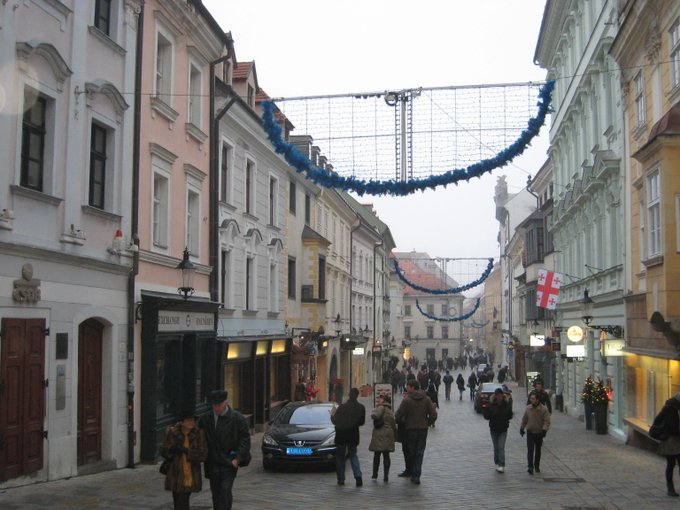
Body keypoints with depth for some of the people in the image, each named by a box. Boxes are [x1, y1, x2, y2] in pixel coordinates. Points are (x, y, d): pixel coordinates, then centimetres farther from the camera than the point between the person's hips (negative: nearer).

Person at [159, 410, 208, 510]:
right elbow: (163, 450, 3)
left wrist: (186, 451, -22)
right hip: (176, 474, 1)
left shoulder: (199, 434, -7)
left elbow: (203, 454, -12)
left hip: (191, 475, -1)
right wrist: (171, 449, -19)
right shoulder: (172, 433, -4)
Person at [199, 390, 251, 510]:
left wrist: (238, 459, -11)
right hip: (213, 463, 4)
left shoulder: (237, 418, -6)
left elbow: (245, 439, -6)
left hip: (229, 463, -4)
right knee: (215, 493, 10)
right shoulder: (205, 419, 4)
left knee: (225, 490, -13)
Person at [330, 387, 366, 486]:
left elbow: (335, 421, -9)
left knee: (340, 457, 11)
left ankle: (341, 479, 11)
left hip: (341, 436, -2)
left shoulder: (342, 407, -16)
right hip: (353, 436, 2)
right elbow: (362, 422, 1)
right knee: (353, 455, 16)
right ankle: (358, 475, -4)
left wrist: (332, 414, 10)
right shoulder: (361, 408, -9)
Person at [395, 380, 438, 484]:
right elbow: (433, 415, -3)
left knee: (411, 453, 12)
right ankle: (416, 475, -1)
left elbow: (398, 416, -12)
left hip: (410, 430, -2)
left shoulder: (407, 400, -11)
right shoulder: (427, 399, 0)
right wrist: (427, 424, 10)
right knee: (420, 453, 6)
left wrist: (403, 422, 8)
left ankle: (413, 474, 17)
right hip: (423, 430, 3)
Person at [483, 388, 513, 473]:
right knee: (496, 447, 12)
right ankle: (497, 464, 24)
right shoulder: (491, 405, -9)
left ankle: (502, 465, -7)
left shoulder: (506, 405, -6)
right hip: (494, 429, 1)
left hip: (503, 429, -1)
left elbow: (510, 416, 2)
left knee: (501, 447, -7)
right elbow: (486, 416, -11)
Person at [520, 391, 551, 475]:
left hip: (539, 433, -1)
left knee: (538, 450, 13)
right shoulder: (528, 408, -1)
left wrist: (544, 430, -23)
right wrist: (522, 428, 14)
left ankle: (537, 466, 28)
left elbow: (547, 421, -11)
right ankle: (530, 467, -11)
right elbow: (524, 420, 11)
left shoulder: (544, 409, -11)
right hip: (530, 432, 1)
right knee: (530, 450, -8)